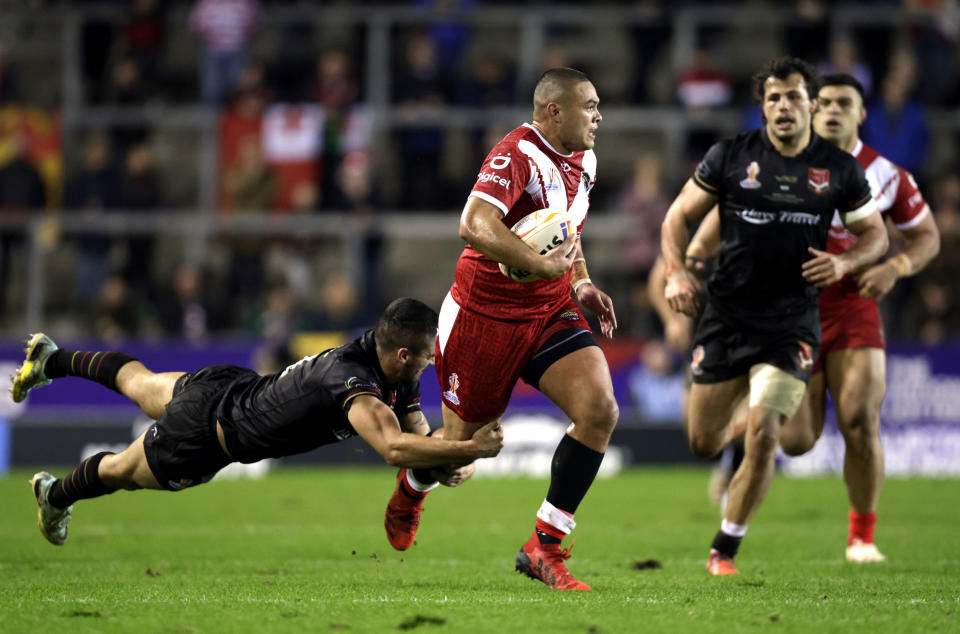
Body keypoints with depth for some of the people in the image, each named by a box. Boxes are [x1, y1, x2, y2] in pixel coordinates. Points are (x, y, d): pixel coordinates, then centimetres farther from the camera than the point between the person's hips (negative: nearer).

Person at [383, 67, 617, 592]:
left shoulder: (583, 161, 8)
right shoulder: (518, 155, -21)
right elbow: (474, 226, -36)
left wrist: (582, 283, 10)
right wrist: (541, 265, -38)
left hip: (550, 312, 7)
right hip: (486, 310, -7)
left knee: (600, 410, -16)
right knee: (462, 440, 6)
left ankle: (544, 547, -9)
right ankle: (410, 491, 45)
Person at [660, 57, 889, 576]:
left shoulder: (840, 169, 0)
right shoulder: (730, 156, -2)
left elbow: (874, 233, 12)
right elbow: (678, 217, 5)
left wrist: (843, 263, -9)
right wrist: (676, 272, -13)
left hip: (791, 324, -1)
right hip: (725, 318, 1)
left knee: (762, 436, -16)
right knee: (703, 443, 7)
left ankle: (724, 551, 1)